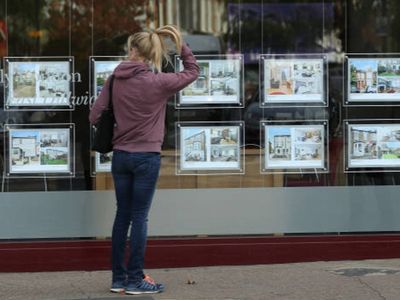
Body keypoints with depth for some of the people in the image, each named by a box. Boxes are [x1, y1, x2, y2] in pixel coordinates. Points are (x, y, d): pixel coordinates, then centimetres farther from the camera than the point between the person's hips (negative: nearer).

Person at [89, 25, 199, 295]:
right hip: (146, 157, -4)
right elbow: (192, 72, 3)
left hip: (120, 156, 4)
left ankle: (119, 278, 15)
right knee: (139, 218, 0)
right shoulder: (157, 82, -11)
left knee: (122, 216, 11)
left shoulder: (115, 80, -1)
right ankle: (135, 280, 3)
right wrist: (182, 46, 7)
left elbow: (95, 116, 1)